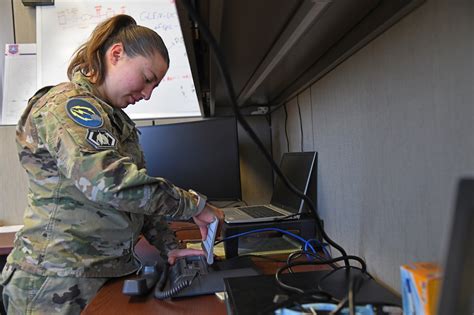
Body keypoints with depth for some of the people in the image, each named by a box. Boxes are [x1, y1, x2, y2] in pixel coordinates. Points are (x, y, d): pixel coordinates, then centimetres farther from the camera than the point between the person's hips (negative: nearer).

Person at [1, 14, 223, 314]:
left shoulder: (116, 120, 12)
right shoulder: (67, 104, -17)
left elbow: (134, 190, 12)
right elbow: (110, 182, -31)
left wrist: (169, 246, 2)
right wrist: (194, 205, -22)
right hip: (60, 284, -8)